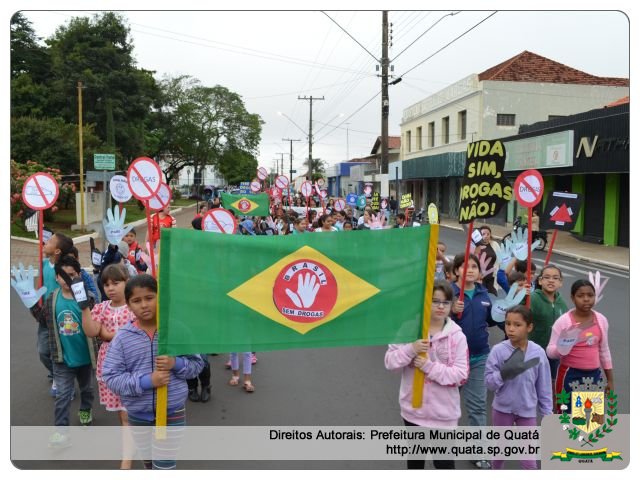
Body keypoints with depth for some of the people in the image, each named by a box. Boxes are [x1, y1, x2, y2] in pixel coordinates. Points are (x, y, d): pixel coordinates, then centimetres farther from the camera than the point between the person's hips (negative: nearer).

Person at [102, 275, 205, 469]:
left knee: (164, 465, 4)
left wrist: (176, 363, -23)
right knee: (148, 462, 25)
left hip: (172, 412, -2)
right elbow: (110, 377, -12)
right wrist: (147, 381, -24)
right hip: (138, 414, 2)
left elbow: (197, 364, -2)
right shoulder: (122, 337, -10)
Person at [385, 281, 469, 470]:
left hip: (443, 412, -2)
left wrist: (429, 366, -24)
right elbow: (389, 362, -7)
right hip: (413, 408, 2)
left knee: (443, 461, 9)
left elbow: (461, 375, -15)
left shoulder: (457, 336, -10)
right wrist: (411, 349, -25)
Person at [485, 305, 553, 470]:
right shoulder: (498, 350, -15)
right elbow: (489, 383, -13)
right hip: (502, 408, 0)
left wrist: (547, 413, 2)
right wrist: (503, 373, -31)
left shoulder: (538, 352, -12)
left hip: (527, 410, 0)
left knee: (528, 458, 6)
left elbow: (544, 387, -2)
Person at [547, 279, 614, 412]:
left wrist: (610, 380, 14)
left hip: (594, 374, 5)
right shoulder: (563, 321, -13)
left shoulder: (601, 320, 1)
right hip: (570, 374, -5)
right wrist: (561, 348, -33)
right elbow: (550, 351, -10)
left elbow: (604, 351, 12)